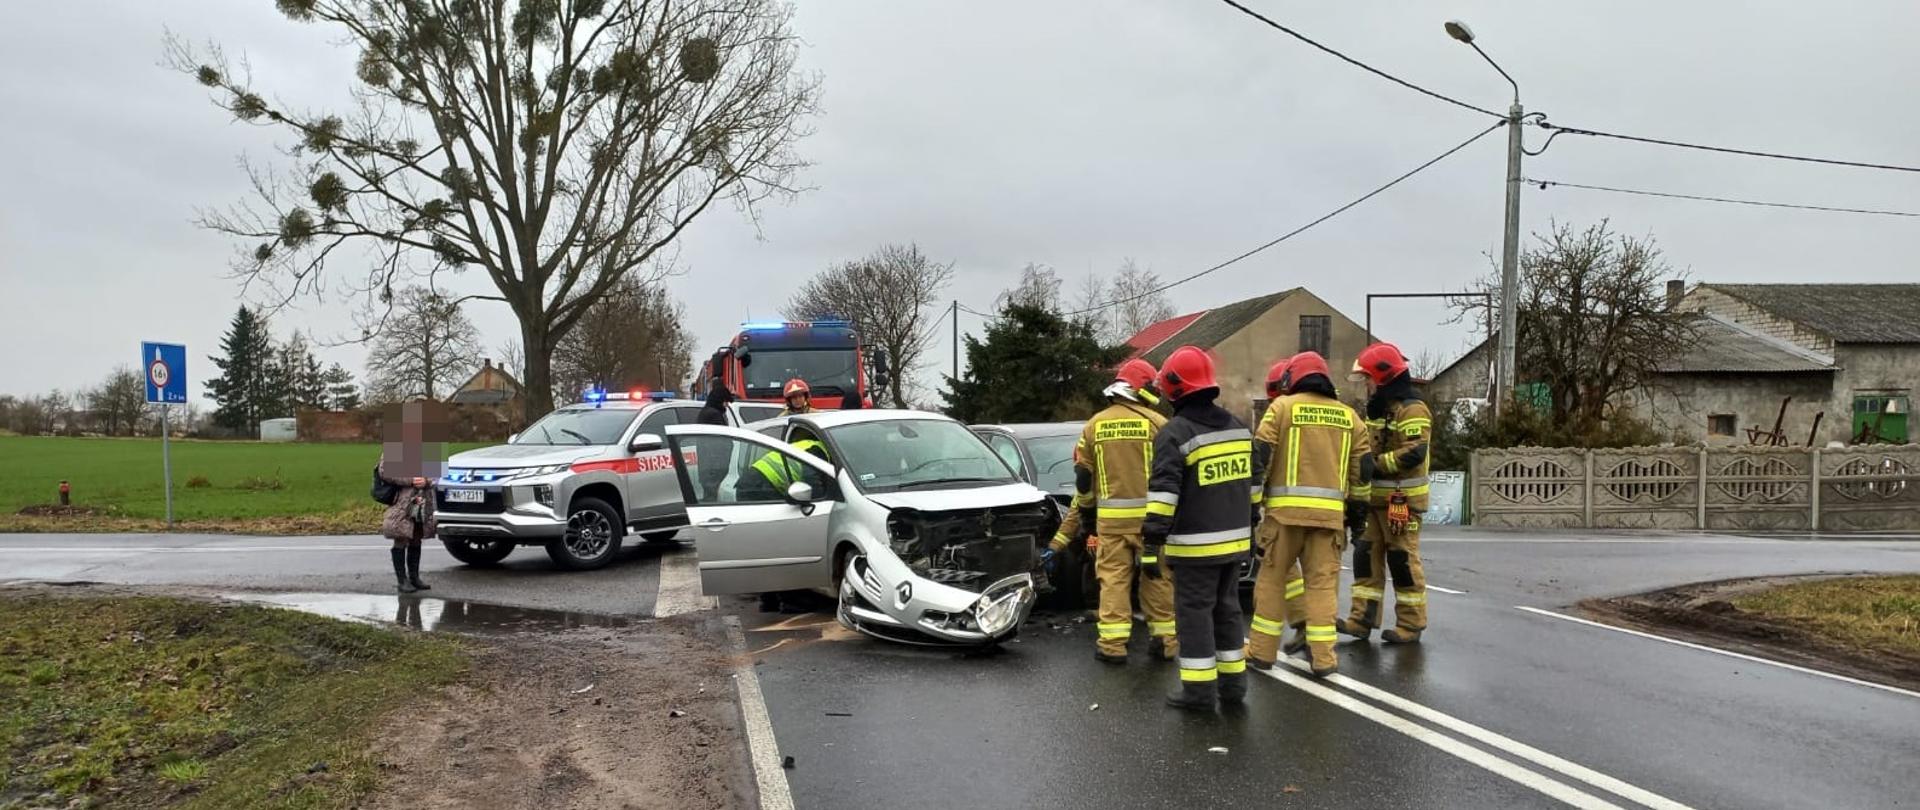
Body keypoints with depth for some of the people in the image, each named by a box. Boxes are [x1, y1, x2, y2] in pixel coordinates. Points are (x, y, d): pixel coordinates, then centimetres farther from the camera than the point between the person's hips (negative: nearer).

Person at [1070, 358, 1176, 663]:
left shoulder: (1094, 425, 7)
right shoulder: (1156, 423, -4)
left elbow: (1083, 477, 10)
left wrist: (1086, 512, 21)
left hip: (1111, 517, 2)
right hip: (1151, 514, -2)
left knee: (1113, 578, 4)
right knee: (1157, 577, 8)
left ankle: (1113, 643, 0)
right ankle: (1165, 640, 14)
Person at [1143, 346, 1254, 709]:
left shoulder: (1174, 434, -14)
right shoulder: (1238, 426, 10)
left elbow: (1163, 494, -20)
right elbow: (1252, 483, 17)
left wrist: (1152, 545, -19)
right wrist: (1250, 524, 26)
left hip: (1195, 544, -7)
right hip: (1234, 539, 7)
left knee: (1194, 612, 1)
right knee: (1227, 608, 16)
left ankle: (1199, 687, 4)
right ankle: (1233, 680, 21)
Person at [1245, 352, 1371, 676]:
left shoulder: (1283, 406, 2)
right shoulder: (1347, 415, 13)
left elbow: (1260, 456, -4)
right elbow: (1362, 467, 14)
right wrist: (1358, 507, 23)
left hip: (1286, 508, -3)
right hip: (1330, 511, 3)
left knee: (1271, 578, 6)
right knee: (1323, 582, 7)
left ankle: (1261, 650, 12)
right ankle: (1323, 657, 6)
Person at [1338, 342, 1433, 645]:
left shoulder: (1412, 410, -13)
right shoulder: (1376, 409, 18)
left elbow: (1413, 453, -23)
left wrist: (1374, 465, -20)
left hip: (1401, 499, -9)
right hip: (1374, 497, 9)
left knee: (1403, 561, -2)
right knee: (1366, 556, 7)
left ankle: (1411, 624, 8)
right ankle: (1362, 619, 11)